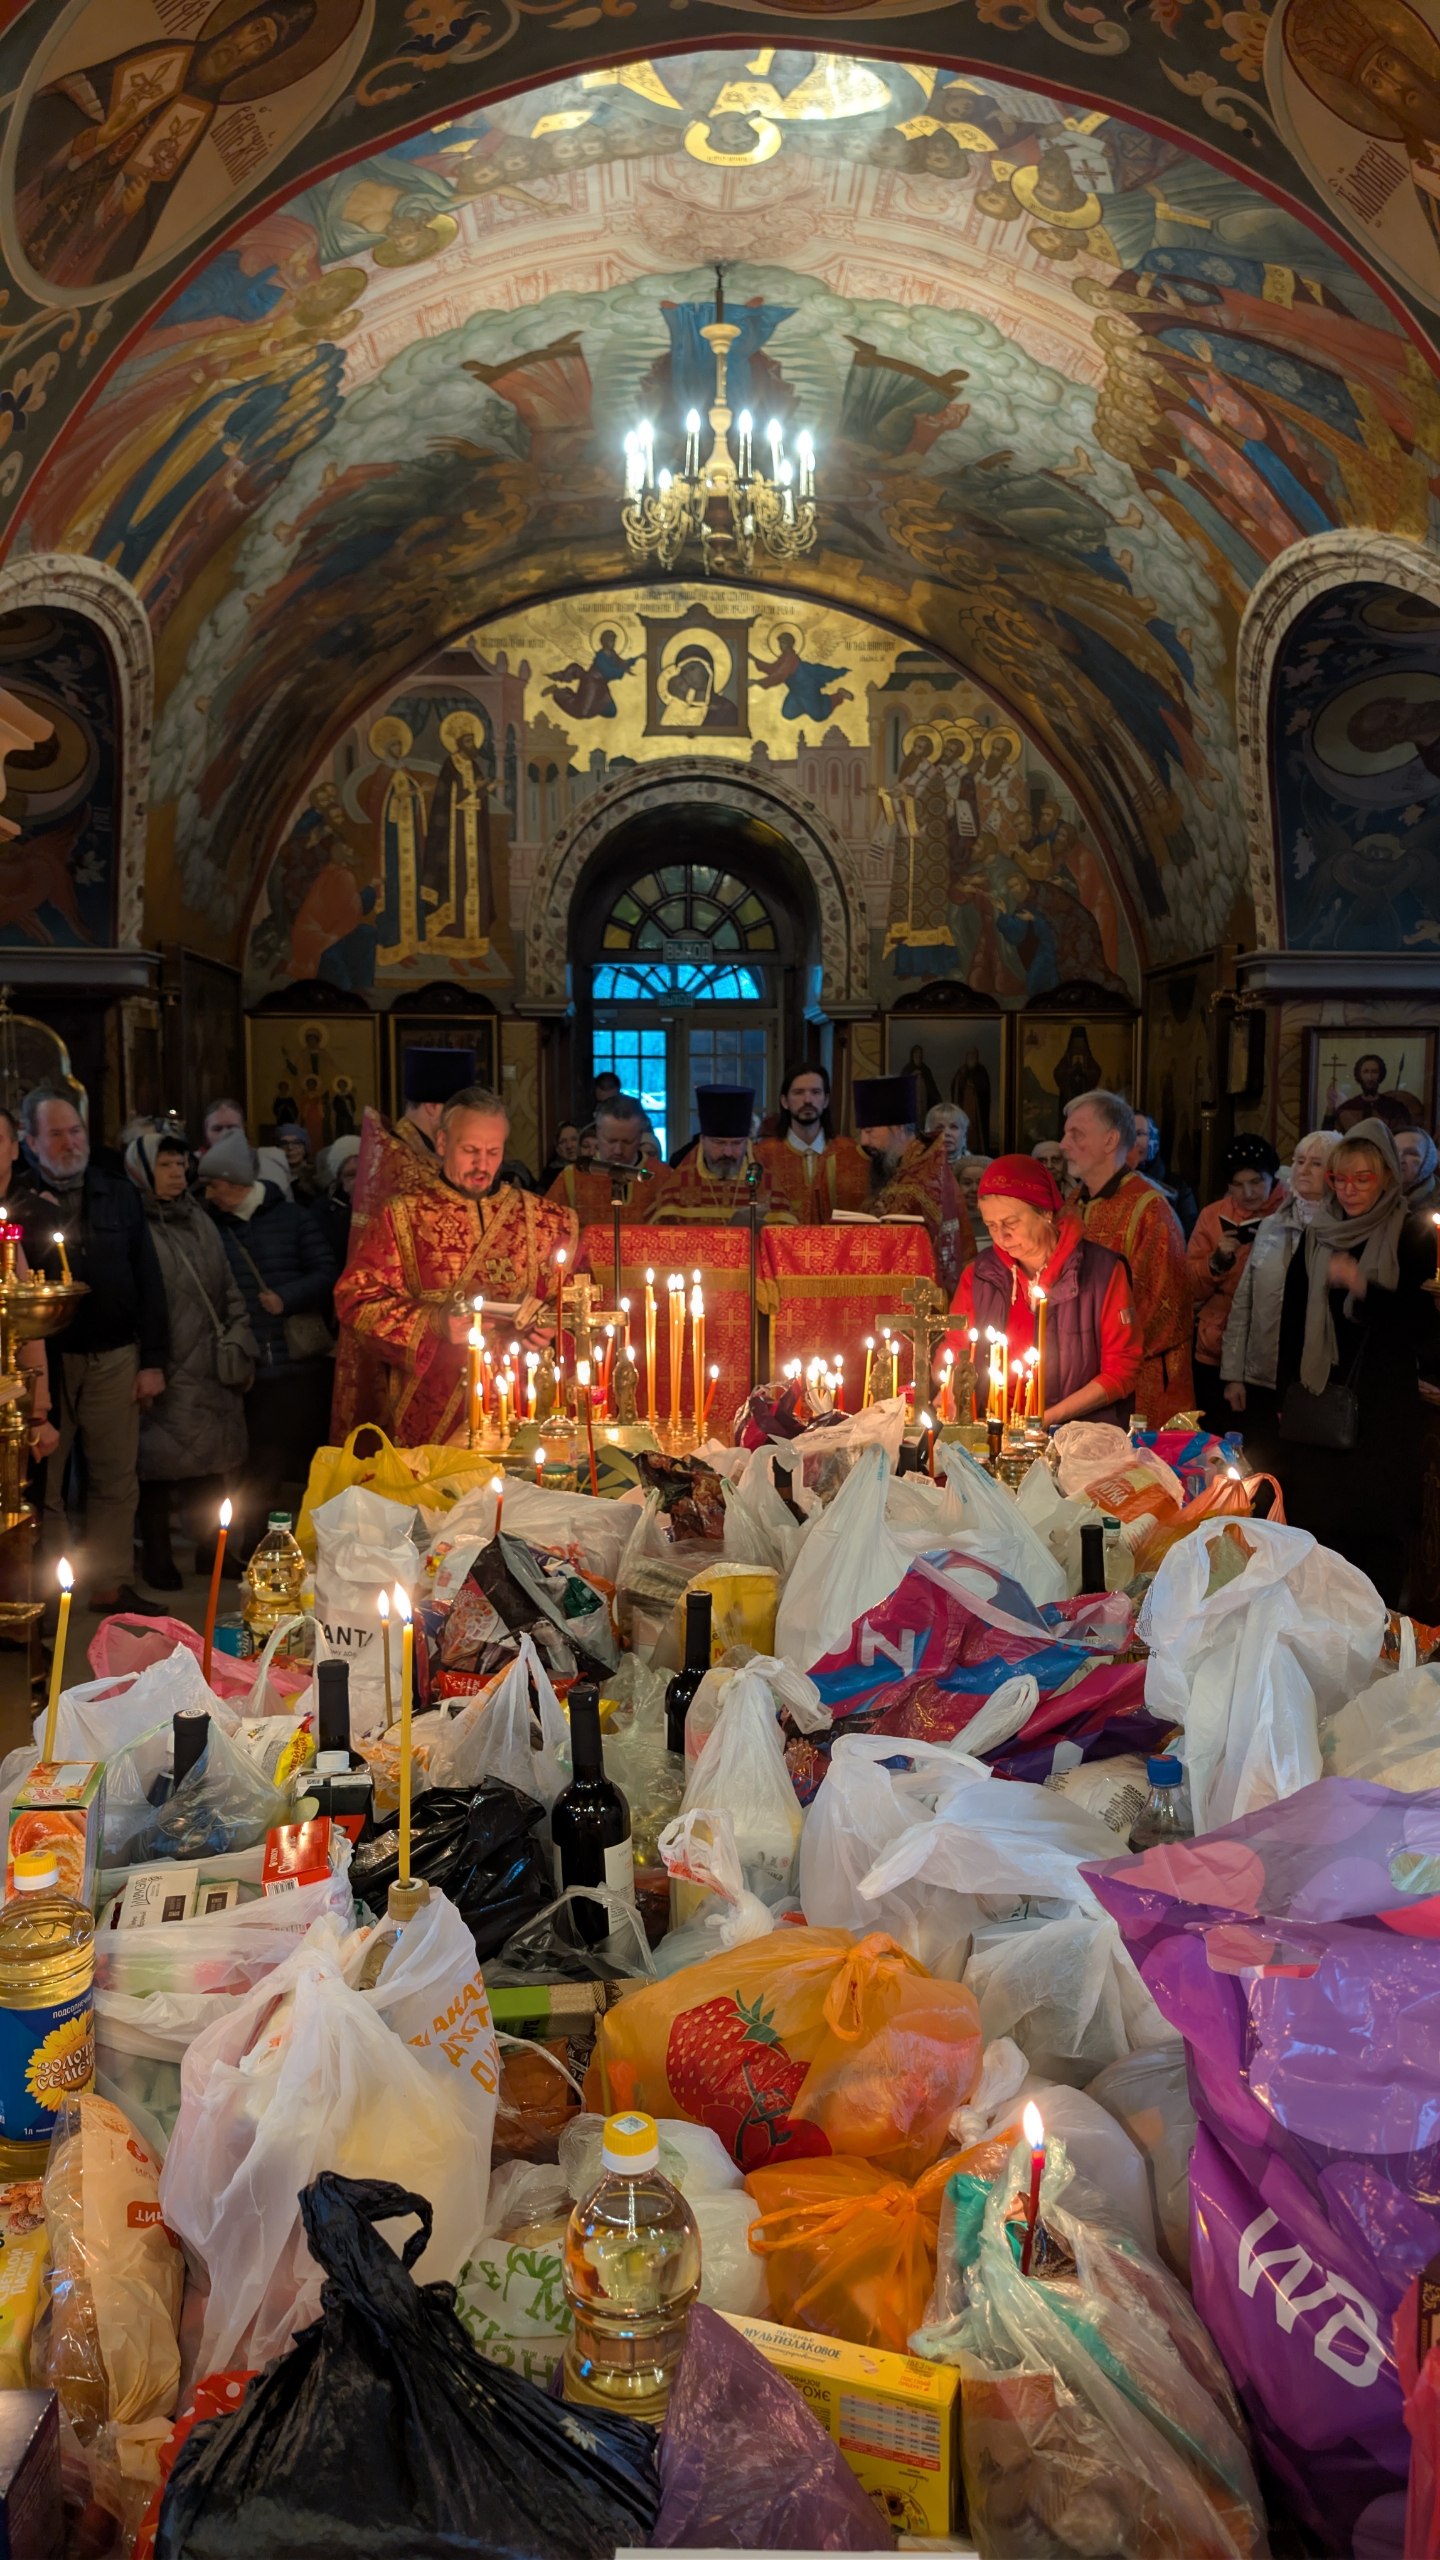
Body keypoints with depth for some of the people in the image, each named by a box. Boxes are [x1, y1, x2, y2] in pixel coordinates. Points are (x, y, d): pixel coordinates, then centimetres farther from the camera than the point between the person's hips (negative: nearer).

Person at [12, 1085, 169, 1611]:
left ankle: (110, 1584, 18)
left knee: (116, 1481, 8)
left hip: (114, 1358, 3)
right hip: (44, 1359, -2)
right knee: (41, 1484, 5)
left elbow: (148, 1281, 8)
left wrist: (153, 1360, 4)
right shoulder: (17, 1199, 1)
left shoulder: (117, 1196, 9)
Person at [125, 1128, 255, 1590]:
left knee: (213, 1466, 9)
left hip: (209, 1368, 5)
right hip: (162, 1373, -5)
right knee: (158, 1465, 1)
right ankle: (157, 1558, 15)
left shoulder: (200, 1222, 15)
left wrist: (239, 1343, 8)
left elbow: (229, 1290, 18)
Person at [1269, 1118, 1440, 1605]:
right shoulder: (1316, 1238, 9)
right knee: (1317, 1517, 5)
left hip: (1383, 1406, -3)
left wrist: (1362, 1286, -24)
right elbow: (1292, 1321, 13)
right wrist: (1285, 1393, 10)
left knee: (1378, 1524, -1)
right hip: (1315, 1401, 4)